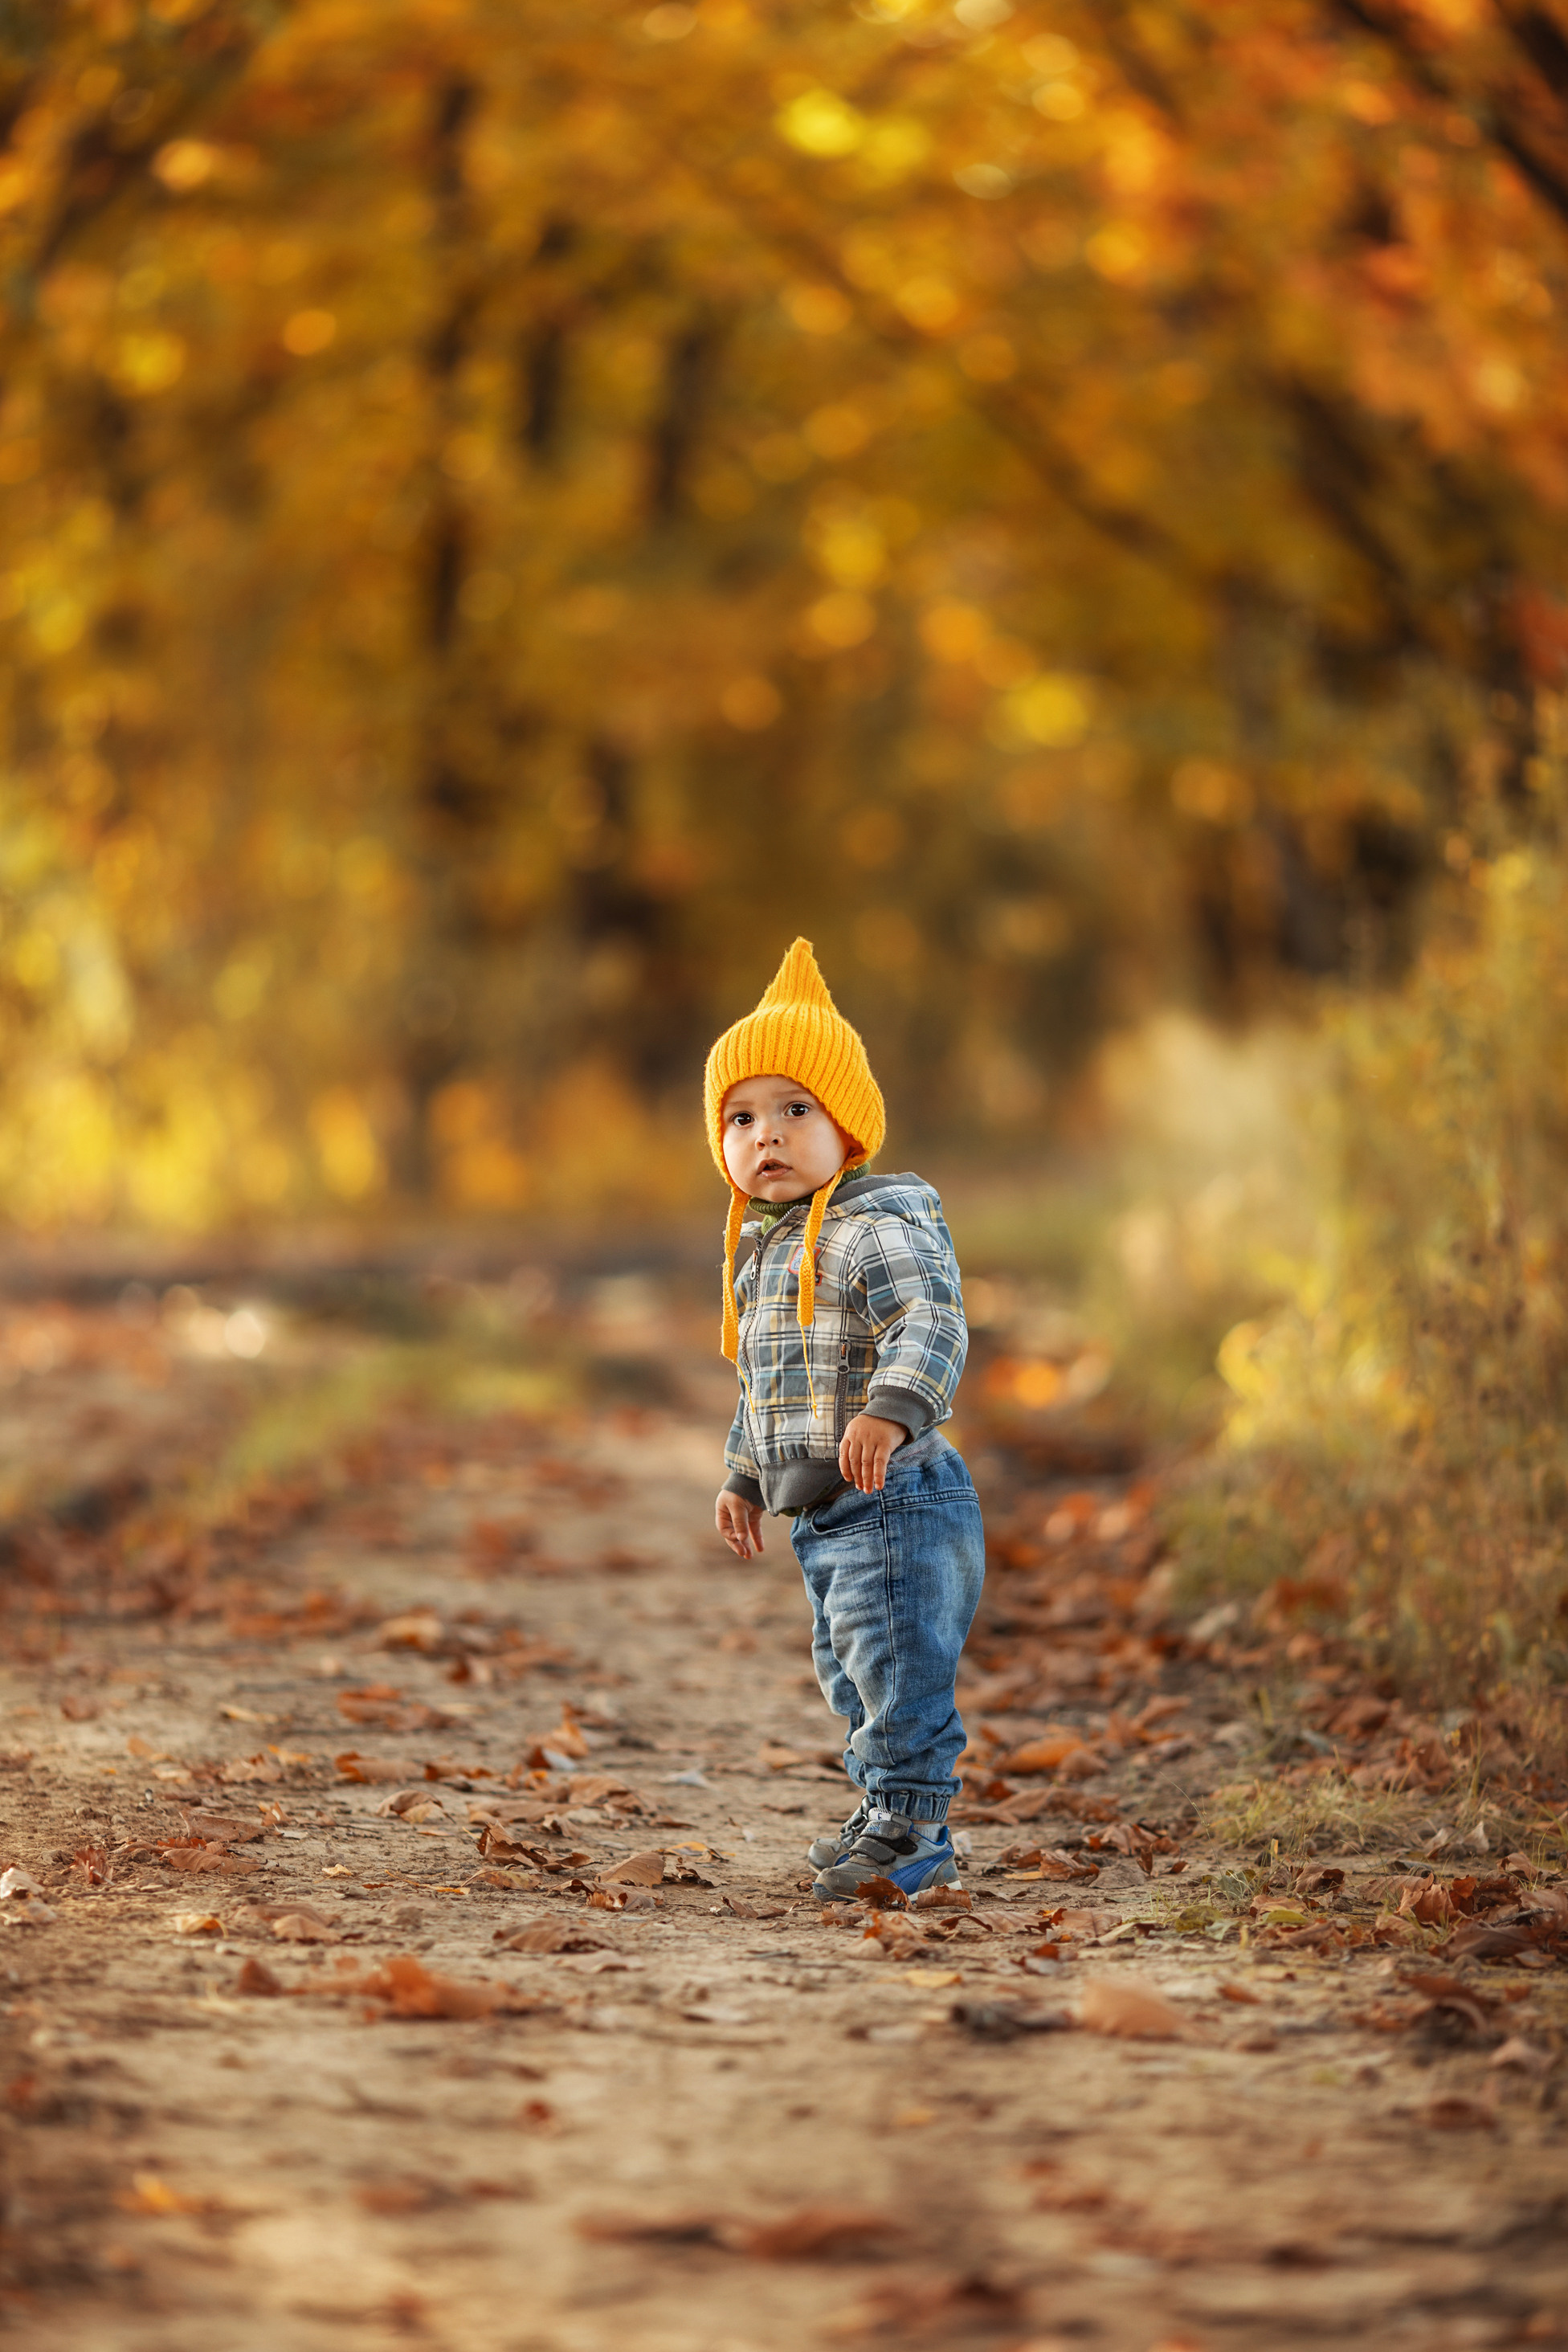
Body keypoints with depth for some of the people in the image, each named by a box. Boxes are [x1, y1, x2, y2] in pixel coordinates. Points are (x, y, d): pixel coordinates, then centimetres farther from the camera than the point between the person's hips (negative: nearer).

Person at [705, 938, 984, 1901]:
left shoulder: (881, 1229, -15)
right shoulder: (767, 1253, 15)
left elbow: (932, 1326, -31)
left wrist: (890, 1412, -46)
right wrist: (746, 1477, 29)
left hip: (896, 1499, -10)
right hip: (825, 1516, 10)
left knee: (898, 1668, -8)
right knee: (853, 1677, 18)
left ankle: (908, 1829, -2)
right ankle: (895, 1817, 29)